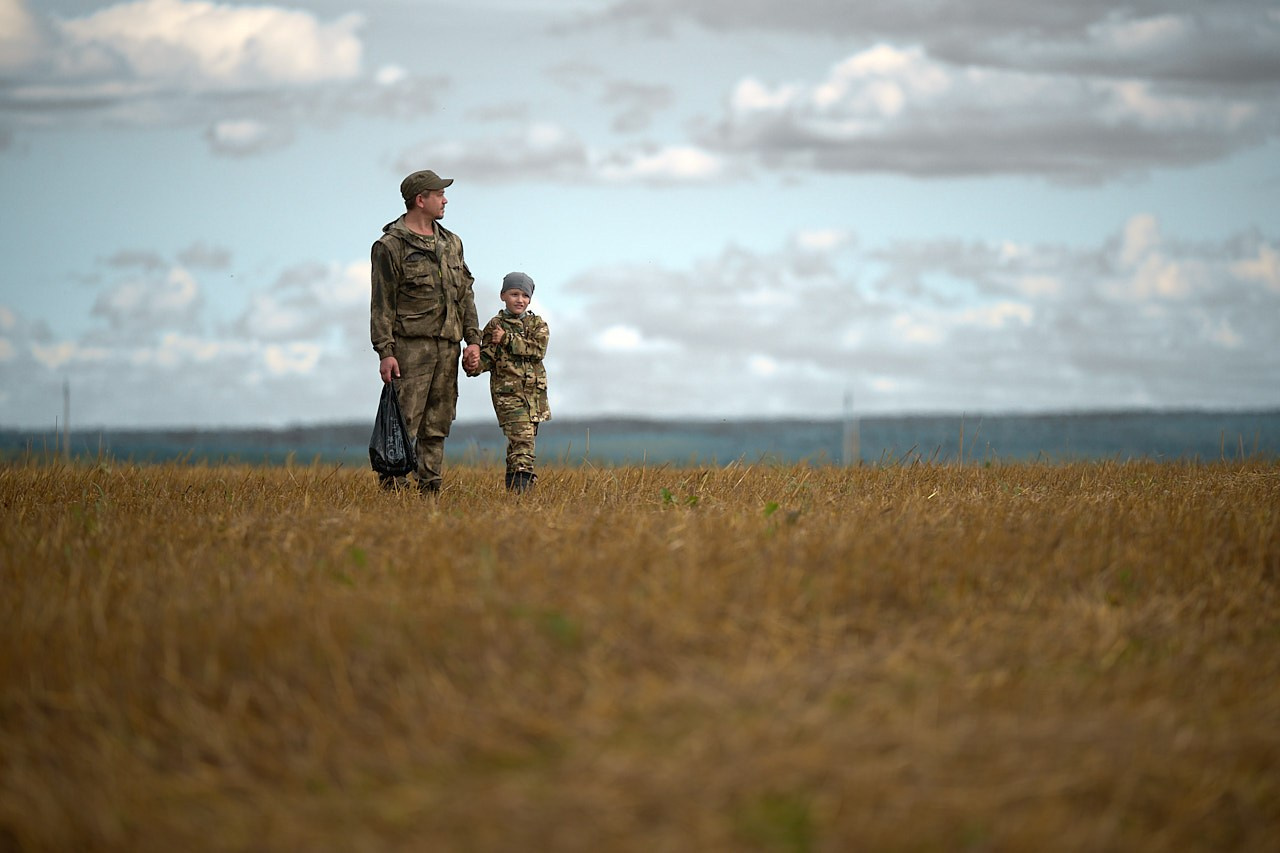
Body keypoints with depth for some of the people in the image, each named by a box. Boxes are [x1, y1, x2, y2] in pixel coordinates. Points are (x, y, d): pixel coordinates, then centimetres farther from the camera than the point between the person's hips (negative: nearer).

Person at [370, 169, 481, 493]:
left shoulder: (451, 243, 17)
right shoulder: (389, 246, -4)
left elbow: (465, 294, 19)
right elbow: (381, 304, -7)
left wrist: (473, 340, 11)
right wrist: (385, 352, -14)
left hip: (448, 345, 7)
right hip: (411, 344, -7)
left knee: (437, 426, 7)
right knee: (404, 423, -11)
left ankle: (430, 488, 11)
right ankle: (392, 487, -9)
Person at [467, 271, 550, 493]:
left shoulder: (538, 324, 9)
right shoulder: (494, 326, 4)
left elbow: (539, 349, -9)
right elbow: (486, 358, 0)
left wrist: (507, 339, -12)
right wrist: (474, 366, -23)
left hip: (534, 391, 4)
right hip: (507, 391, -4)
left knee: (524, 439, 10)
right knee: (522, 436, -17)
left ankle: (514, 483, 20)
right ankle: (520, 485, -22)